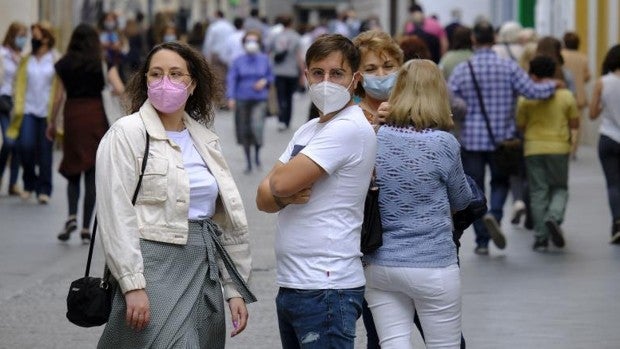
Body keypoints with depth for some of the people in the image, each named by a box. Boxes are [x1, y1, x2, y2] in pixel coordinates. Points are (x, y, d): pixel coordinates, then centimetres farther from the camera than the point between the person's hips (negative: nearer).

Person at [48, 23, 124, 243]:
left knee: (73, 169, 13)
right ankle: (86, 229, 2)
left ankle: (72, 216, -10)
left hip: (72, 116, 1)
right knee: (92, 175, 4)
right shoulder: (102, 62, 0)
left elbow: (58, 96, 2)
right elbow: (119, 90, -9)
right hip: (96, 116, -1)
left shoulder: (63, 64, 3)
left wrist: (52, 123, 10)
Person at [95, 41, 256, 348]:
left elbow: (226, 220, 16)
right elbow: (116, 216, -12)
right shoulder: (126, 134, -4)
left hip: (206, 274, 6)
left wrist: (234, 289, 11)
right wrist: (133, 286, -18)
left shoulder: (205, 140, 13)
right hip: (156, 271, -6)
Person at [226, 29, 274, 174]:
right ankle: (248, 163, 20)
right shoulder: (238, 61, 0)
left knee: (257, 126, -20)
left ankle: (257, 154, 8)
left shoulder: (264, 59, 3)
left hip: (260, 99, -1)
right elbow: (231, 79, -3)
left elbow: (271, 77, 14)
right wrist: (231, 98, -14)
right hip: (242, 100, 1)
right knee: (244, 131, 5)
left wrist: (265, 81, -9)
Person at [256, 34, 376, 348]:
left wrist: (280, 185, 4)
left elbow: (281, 183, -19)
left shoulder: (350, 128, -13)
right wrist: (284, 196, -12)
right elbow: (264, 197, 10)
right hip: (290, 284, 9)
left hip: (326, 288, -9)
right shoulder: (308, 130, 16)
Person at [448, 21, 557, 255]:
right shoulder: (509, 67, -5)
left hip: (471, 139, 0)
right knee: (500, 182, 17)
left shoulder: (461, 70, -4)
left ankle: (482, 241, 9)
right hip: (502, 139, 0)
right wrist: (552, 86, 8)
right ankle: (494, 214, -12)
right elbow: (533, 91, -10)